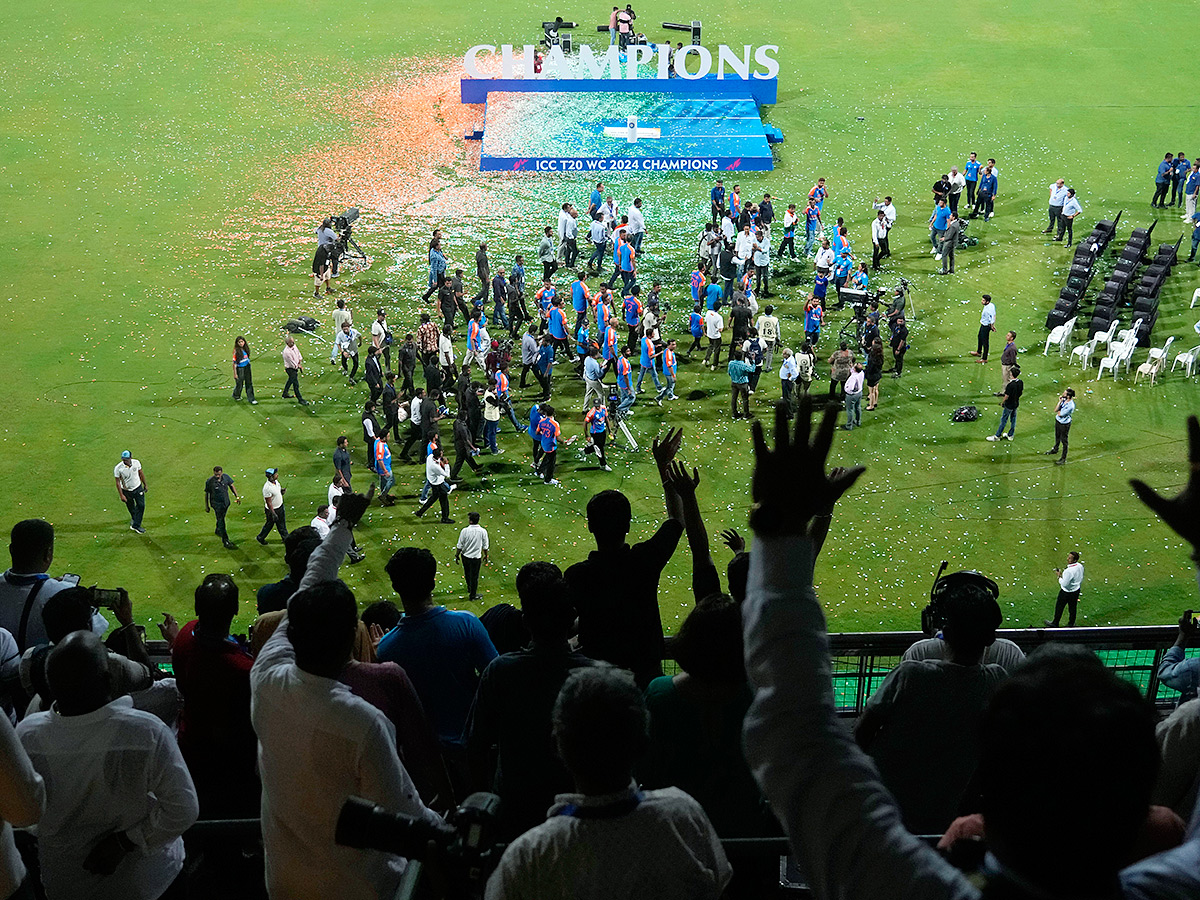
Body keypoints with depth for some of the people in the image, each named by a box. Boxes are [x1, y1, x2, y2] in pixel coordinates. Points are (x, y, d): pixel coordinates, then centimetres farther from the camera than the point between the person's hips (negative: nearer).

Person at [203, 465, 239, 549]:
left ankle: (218, 531, 52)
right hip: (216, 504, -5)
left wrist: (237, 496, 0)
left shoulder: (226, 477, -10)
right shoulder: (209, 482, -21)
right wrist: (206, 506, -3)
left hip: (226, 502, 5)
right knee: (221, 521, -6)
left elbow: (231, 486, 6)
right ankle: (226, 541, -2)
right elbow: (206, 494, -9)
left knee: (221, 518, 26)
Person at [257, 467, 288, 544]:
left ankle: (285, 538, 39)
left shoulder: (276, 481, -7)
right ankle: (260, 538, 37)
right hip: (272, 509, -7)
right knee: (269, 524, 14)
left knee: (282, 523, 21)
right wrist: (273, 514, -25)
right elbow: (268, 502, -28)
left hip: (280, 506, 7)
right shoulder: (267, 488, -33)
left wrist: (282, 491, -10)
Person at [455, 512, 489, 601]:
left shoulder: (465, 531, -19)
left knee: (467, 574, 26)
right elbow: (485, 546, -6)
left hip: (465, 556, 1)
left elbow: (459, 546, -11)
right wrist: (485, 556, 11)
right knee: (474, 576, 14)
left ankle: (469, 588, 50)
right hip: (476, 557, -1)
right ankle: (472, 595, 27)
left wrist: (457, 555, 5)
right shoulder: (483, 531, -16)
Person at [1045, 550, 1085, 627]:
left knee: (1059, 607, 16)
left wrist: (1059, 576, -14)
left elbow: (1064, 584, -26)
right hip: (1076, 591, 7)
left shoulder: (1068, 571, -35)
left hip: (1066, 592, -7)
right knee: (1072, 608, 23)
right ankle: (1071, 624, 39)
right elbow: (1080, 578, 5)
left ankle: (1055, 623, 34)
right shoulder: (1080, 566, -11)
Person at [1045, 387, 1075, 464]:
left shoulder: (1070, 406, -33)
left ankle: (1063, 458, 22)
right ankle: (1055, 449, 56)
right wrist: (1060, 401, -22)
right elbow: (1056, 410, -12)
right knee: (1057, 436, 30)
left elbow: (1060, 414, -25)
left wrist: (1058, 411, -6)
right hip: (1058, 420, 8)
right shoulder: (1063, 399, -11)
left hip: (1064, 424, -8)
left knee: (1064, 441, 8)